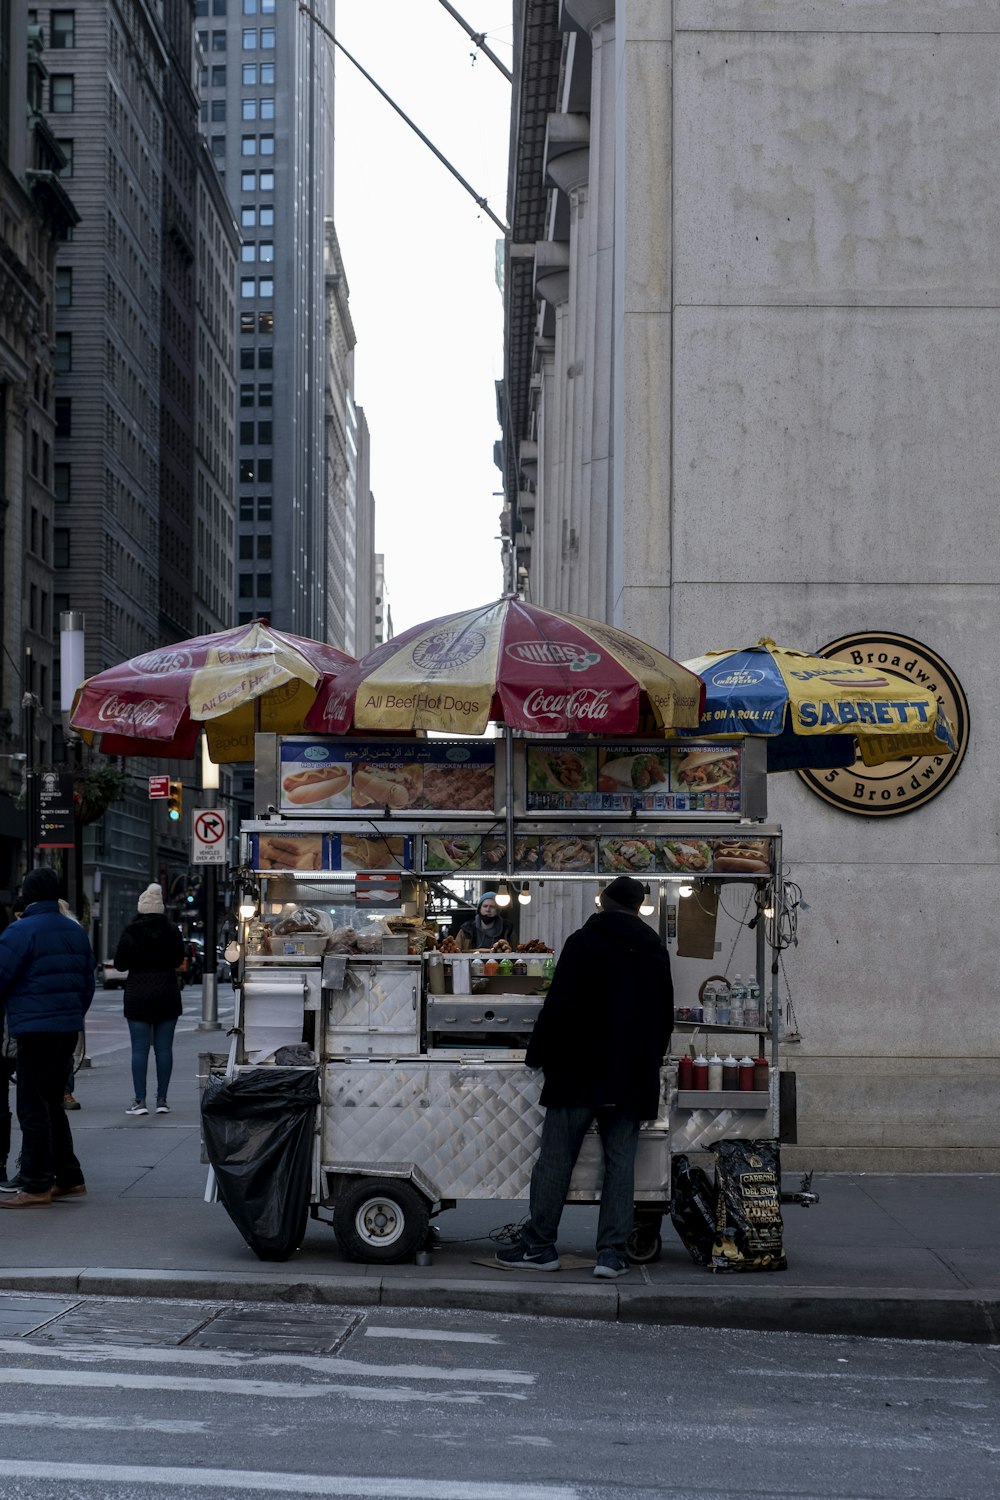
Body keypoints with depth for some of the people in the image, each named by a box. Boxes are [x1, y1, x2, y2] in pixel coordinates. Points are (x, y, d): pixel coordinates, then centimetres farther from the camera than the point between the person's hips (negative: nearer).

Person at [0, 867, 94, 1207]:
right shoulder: (75, 931, 13)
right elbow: (88, 982, 18)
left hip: (35, 1029, -8)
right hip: (68, 1027, 8)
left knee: (34, 1108, -4)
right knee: (52, 1103, 17)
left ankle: (36, 1186, -5)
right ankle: (68, 1177, 19)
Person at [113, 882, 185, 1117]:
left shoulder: (131, 932, -8)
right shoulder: (172, 931, -1)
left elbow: (119, 963, -4)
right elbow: (179, 960, 10)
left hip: (138, 994, -2)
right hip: (167, 994, 2)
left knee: (139, 1049, -1)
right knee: (164, 1047, 5)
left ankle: (140, 1100, -3)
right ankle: (162, 1099, 6)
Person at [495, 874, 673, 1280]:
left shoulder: (584, 942, -6)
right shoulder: (656, 952, 11)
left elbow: (559, 1006, -10)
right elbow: (665, 1016, 18)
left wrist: (538, 1056, -1)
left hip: (579, 1072, -4)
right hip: (633, 1079, 4)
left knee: (555, 1159, 1)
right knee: (620, 1163, 4)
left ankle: (538, 1245, 3)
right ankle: (612, 1252, 0)